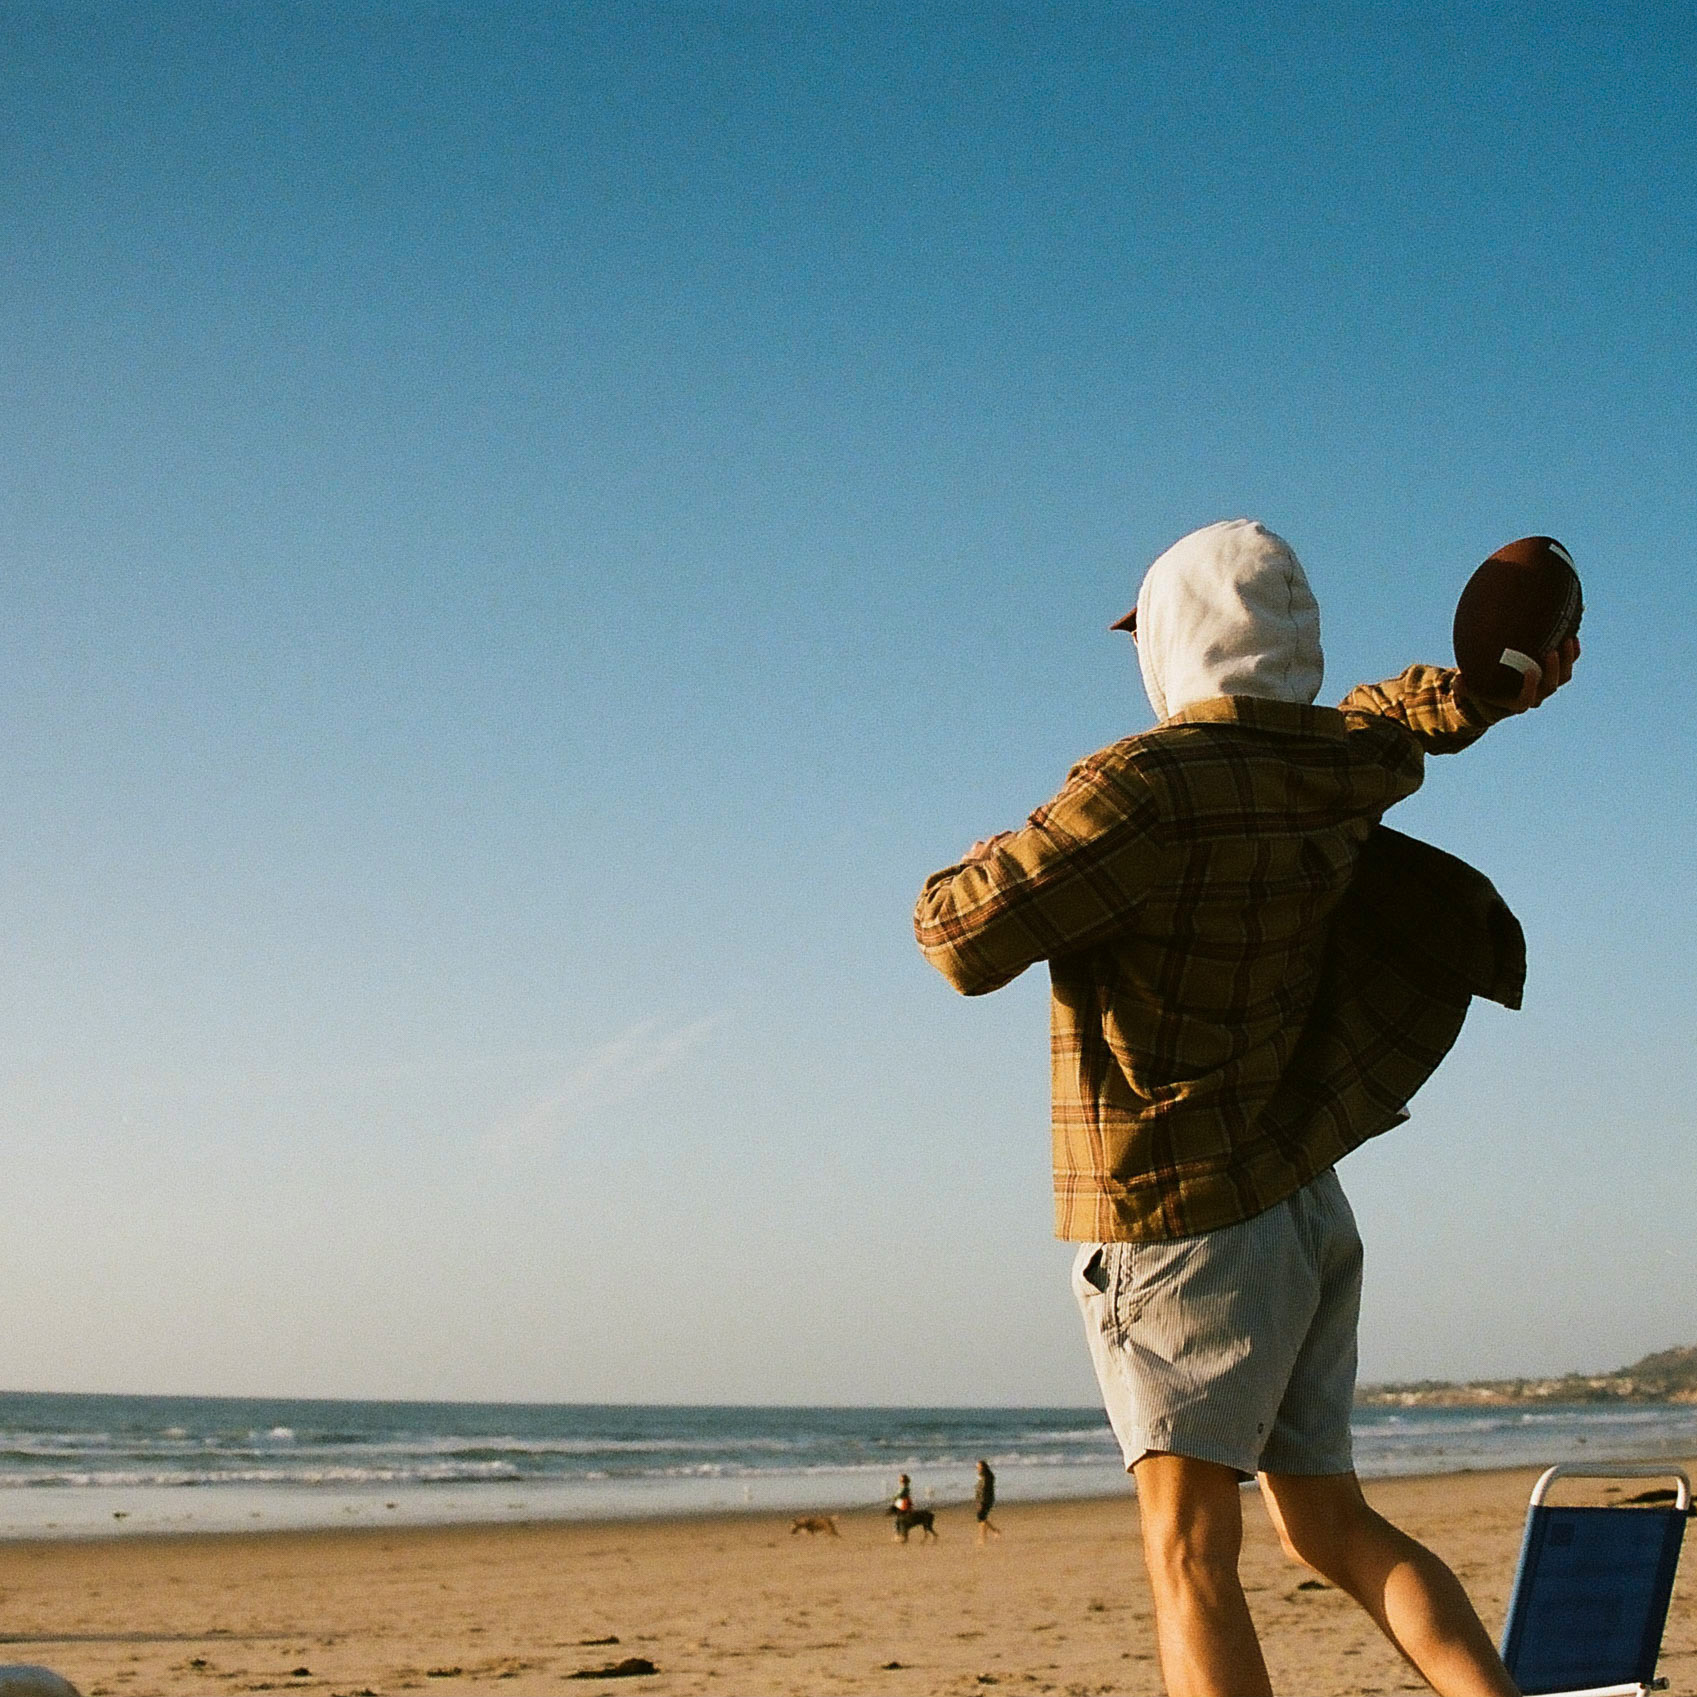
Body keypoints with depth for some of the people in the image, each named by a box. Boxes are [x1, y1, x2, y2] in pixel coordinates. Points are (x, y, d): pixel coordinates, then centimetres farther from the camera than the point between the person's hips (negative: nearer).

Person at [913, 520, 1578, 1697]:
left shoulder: (1149, 787, -19)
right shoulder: (1338, 765, 4)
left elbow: (966, 940, -19)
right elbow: (1401, 722, 27)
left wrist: (977, 869, 1)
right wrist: (1501, 689, 45)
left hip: (1184, 1217, -8)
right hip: (1303, 1204, 8)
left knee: (1191, 1556, -10)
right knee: (1331, 1526, 15)